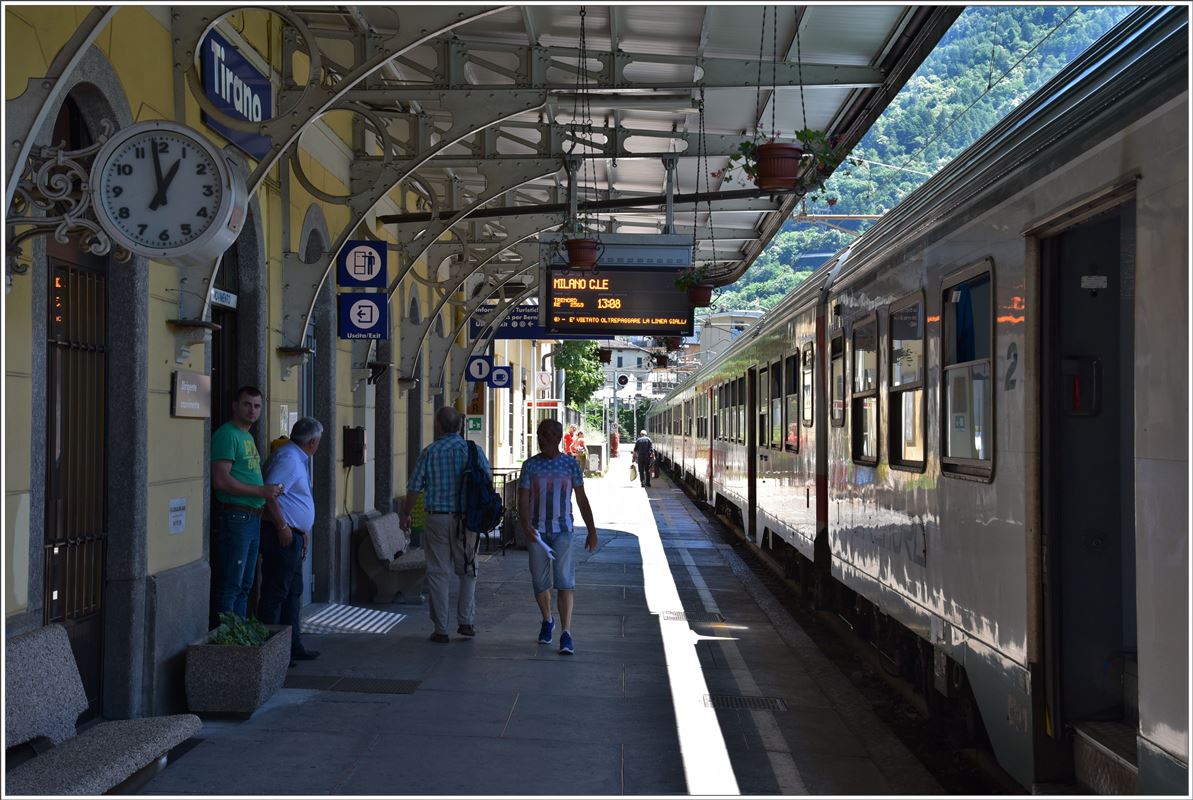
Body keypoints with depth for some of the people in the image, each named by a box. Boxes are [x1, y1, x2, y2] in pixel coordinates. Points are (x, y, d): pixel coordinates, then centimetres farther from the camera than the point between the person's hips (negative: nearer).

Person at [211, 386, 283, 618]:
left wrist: (271, 490, 12)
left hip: (253, 518, 10)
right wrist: (261, 491, -17)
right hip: (235, 517, -10)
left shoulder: (248, 437, 19)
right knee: (230, 584, -5)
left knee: (245, 584, 15)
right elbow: (221, 481, -19)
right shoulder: (227, 434, -11)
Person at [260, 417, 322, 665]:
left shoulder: (298, 458, 18)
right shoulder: (289, 458, -14)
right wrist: (283, 527, -23)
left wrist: (303, 530, 26)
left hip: (291, 535, 11)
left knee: (293, 592, 15)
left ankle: (293, 646, 23)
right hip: (282, 535, -11)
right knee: (276, 593, -6)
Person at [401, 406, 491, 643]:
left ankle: (441, 630, 7)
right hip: (467, 518, 2)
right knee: (468, 571, 17)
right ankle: (466, 621, 11)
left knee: (438, 573, 6)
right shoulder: (474, 450, 0)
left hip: (438, 518, -1)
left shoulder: (430, 452, -5)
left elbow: (414, 488, -1)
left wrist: (405, 514, 14)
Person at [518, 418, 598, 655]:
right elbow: (523, 500, -3)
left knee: (564, 581, -11)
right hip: (537, 532, 2)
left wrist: (592, 531, 5)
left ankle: (566, 634, -13)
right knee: (540, 582, 10)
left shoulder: (570, 464, 2)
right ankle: (547, 621, 35)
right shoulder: (530, 465, 2)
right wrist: (526, 526, -21)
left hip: (563, 531, -2)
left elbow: (582, 500, 7)